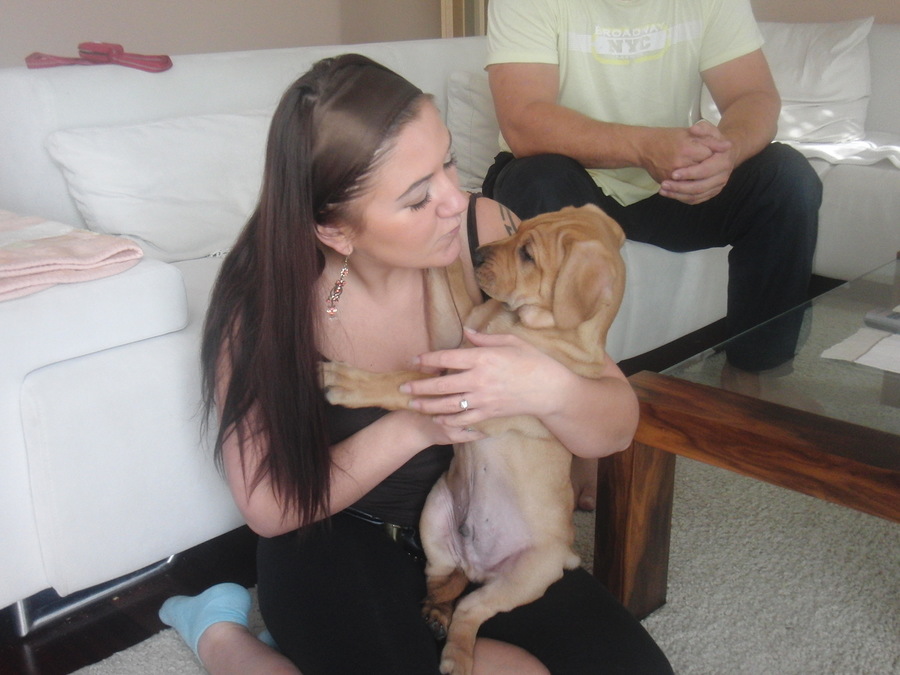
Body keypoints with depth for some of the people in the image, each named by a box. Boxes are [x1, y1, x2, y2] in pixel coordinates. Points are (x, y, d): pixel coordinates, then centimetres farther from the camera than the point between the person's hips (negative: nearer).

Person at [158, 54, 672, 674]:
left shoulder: (486, 233, -18)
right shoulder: (261, 299, -21)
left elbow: (618, 427, -11)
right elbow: (269, 508, -13)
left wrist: (549, 389, -36)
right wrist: (412, 426, -29)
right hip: (336, 542, -2)